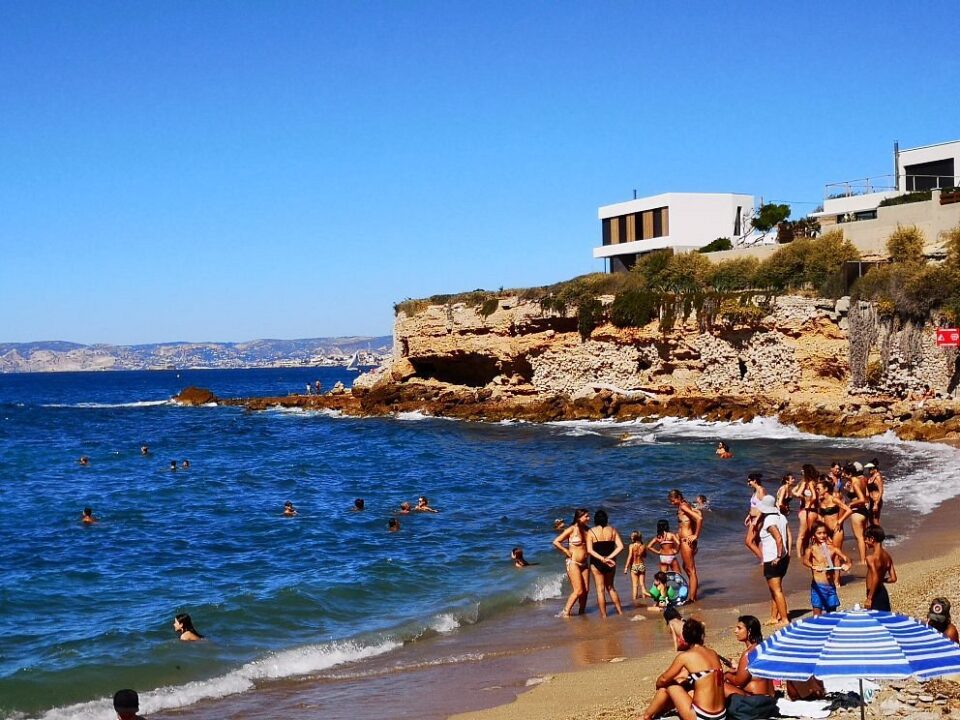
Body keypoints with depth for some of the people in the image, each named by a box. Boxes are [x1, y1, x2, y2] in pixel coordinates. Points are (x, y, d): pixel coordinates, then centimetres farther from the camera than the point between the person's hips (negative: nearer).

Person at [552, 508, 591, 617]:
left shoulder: (586, 530, 6)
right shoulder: (572, 529, -10)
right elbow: (556, 542, -12)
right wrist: (567, 552, -10)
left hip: (584, 563, 6)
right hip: (573, 563, -6)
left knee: (586, 590, 4)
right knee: (578, 591, -10)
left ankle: (582, 612, 17)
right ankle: (566, 612, -2)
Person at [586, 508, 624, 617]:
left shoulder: (591, 532, -7)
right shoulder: (612, 530, 0)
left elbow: (589, 550, -16)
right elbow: (620, 546, -7)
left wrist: (602, 559, -17)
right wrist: (609, 558, -12)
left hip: (597, 563, -3)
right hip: (611, 563, 3)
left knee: (600, 589, 5)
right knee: (610, 587, 21)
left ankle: (603, 615, 8)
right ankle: (620, 611, 23)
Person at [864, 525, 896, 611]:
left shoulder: (871, 557, -17)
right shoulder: (887, 556, 7)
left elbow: (875, 579, -24)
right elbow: (893, 578, 7)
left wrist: (869, 598, -21)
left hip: (875, 594, -8)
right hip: (884, 592, 8)